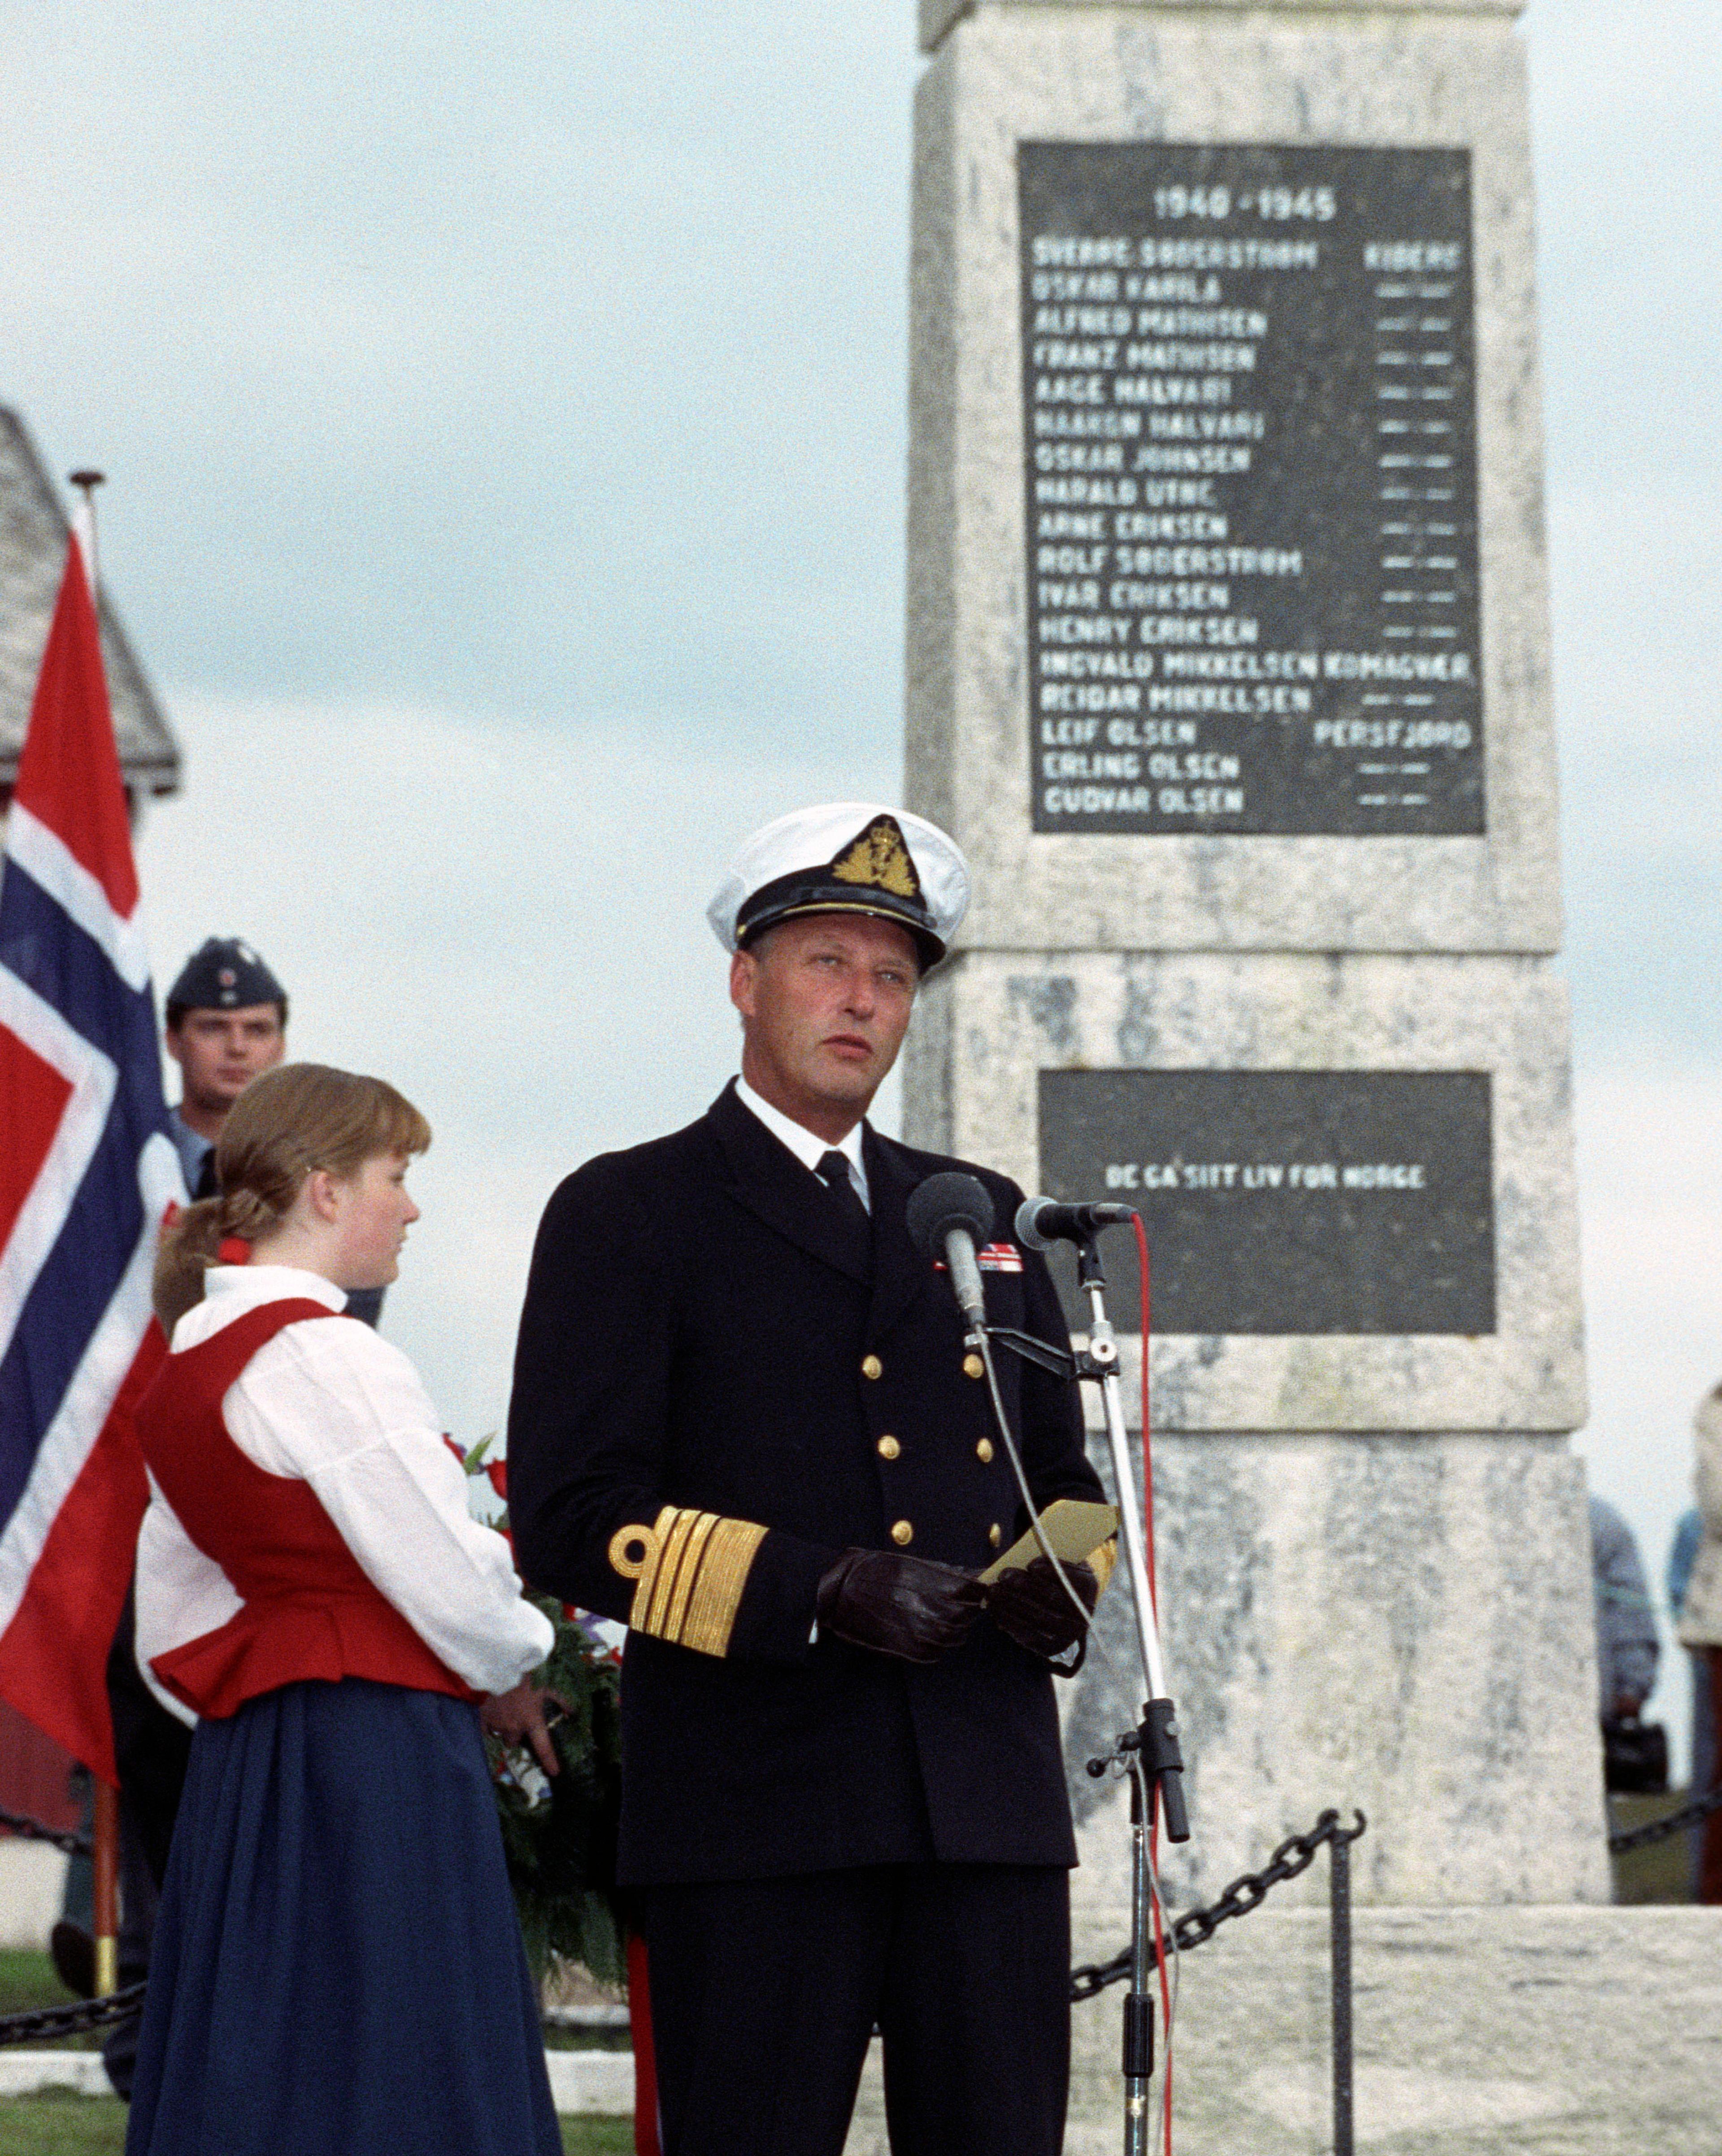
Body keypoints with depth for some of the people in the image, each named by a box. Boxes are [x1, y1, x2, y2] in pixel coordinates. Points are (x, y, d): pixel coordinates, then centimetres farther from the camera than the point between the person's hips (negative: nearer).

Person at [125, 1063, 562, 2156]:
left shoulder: (187, 1365, 15)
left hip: (244, 1760, 9)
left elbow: (172, 1627, 19)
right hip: (377, 1753, -9)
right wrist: (513, 1675, 4)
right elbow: (455, 1583, -14)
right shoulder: (326, 1356, -14)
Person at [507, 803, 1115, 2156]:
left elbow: (1063, 1475, 26)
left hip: (988, 1794, 5)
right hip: (755, 1808, -5)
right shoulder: (629, 1216, 5)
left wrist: (1067, 1577, 1)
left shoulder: (983, 1217, 22)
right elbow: (571, 1518, -5)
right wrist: (814, 1590, -18)